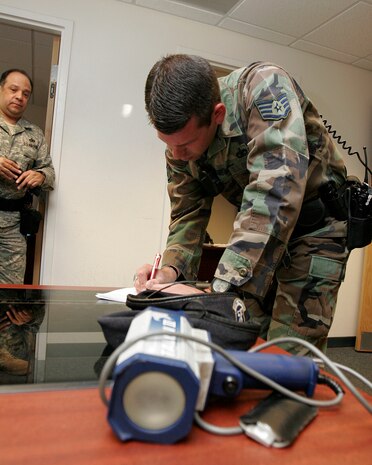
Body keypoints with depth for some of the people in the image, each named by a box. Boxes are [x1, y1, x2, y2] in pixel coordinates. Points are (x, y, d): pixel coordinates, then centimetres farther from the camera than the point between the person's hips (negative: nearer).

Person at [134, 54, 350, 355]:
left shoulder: (264, 87, -27)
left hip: (316, 225, -5)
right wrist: (171, 268, -22)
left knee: (288, 356, -7)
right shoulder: (179, 148, -8)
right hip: (260, 231, 5)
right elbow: (188, 214, -2)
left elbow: (276, 192, -38)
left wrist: (226, 286, -41)